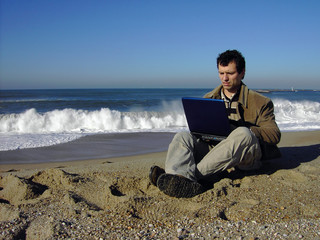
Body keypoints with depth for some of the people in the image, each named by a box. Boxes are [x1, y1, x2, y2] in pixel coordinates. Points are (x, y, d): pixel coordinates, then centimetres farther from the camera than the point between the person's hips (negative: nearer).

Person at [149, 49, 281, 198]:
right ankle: (180, 179, -49)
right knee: (182, 136, -17)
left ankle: (194, 174, -39)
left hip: (248, 158, -3)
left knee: (243, 134, -36)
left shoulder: (260, 102, 7)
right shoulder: (208, 99, 18)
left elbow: (274, 134, -2)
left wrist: (237, 131, -16)